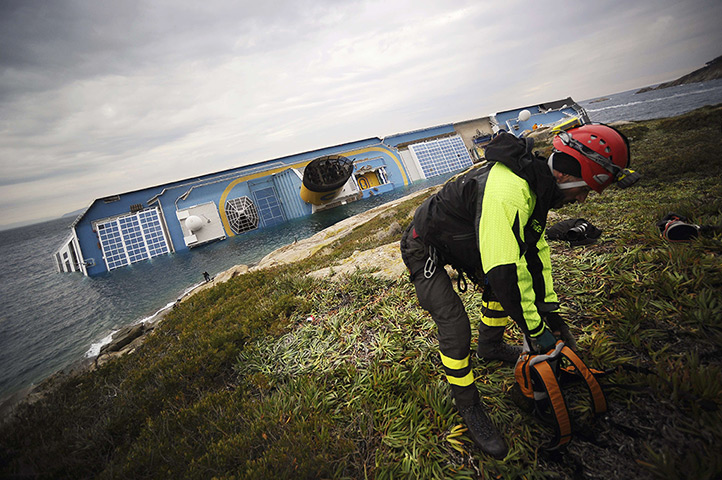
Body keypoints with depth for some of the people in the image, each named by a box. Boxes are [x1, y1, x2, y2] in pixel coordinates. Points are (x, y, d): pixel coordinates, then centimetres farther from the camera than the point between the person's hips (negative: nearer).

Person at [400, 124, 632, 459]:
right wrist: (535, 329, -22)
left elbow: (535, 248, 4)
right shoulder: (508, 192, -37)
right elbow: (504, 271, -37)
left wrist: (550, 309, 6)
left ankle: (490, 346, 42)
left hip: (460, 240, 9)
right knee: (455, 328, -13)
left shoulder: (535, 183, -4)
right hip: (424, 251, -9)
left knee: (496, 287, 15)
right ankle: (470, 410, 8)